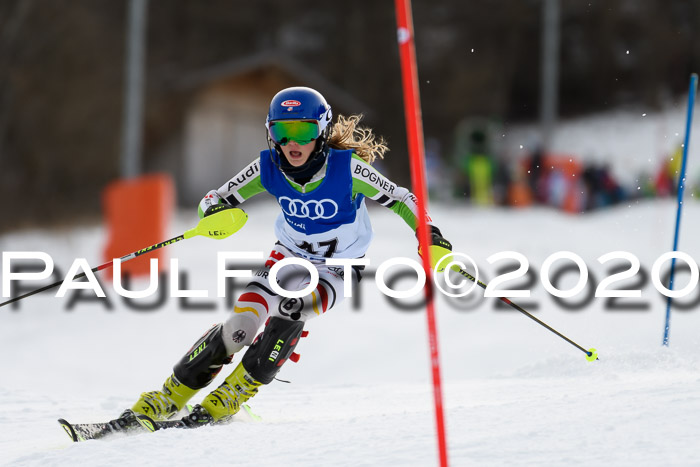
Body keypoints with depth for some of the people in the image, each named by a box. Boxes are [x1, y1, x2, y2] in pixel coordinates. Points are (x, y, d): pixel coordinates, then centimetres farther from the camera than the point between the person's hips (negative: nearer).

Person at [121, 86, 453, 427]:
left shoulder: (346, 167, -27)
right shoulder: (268, 168, -18)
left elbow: (400, 198, -18)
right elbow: (216, 198, -10)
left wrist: (431, 238, -32)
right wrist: (216, 214, -34)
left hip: (336, 269, -2)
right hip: (289, 256, 2)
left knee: (289, 311, -31)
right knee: (240, 327, -16)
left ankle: (235, 392, -16)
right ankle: (169, 397, -4)